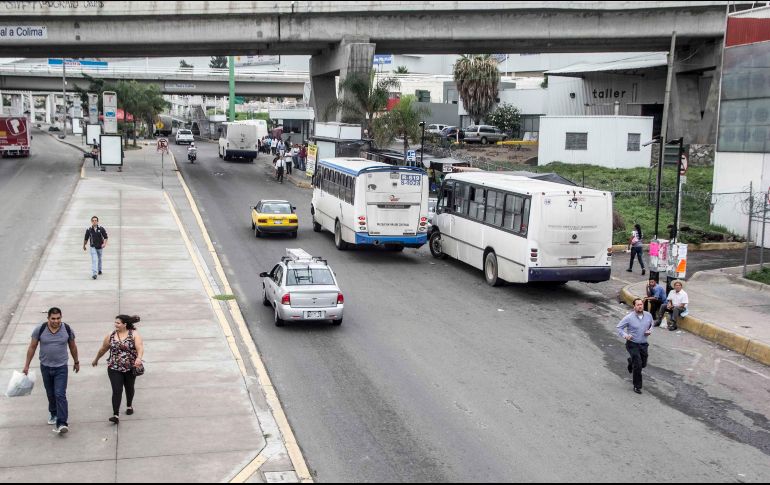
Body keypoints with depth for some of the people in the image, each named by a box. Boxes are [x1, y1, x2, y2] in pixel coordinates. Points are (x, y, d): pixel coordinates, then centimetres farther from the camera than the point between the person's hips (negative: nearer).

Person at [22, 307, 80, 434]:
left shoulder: (67, 329, -7)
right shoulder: (40, 329, -9)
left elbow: (73, 347, 7)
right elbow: (32, 347, 1)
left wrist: (76, 362, 16)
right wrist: (27, 365, 4)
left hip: (61, 367, -2)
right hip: (45, 367, 2)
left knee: (60, 395, -12)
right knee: (50, 394, 16)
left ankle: (61, 423, -14)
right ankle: (53, 413, 41)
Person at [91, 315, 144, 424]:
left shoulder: (134, 335, -9)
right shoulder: (111, 336, 1)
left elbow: (140, 347, -24)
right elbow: (103, 349, 15)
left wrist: (139, 358, -42)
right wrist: (96, 360, 25)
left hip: (130, 368, -1)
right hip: (114, 368, 1)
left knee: (129, 388, 18)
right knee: (117, 390, -10)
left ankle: (129, 405, 44)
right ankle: (116, 415, -12)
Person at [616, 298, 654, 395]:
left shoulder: (648, 315, -3)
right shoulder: (629, 318, -15)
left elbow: (651, 324, 17)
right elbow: (619, 327, -8)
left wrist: (650, 331, -3)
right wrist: (625, 335, -24)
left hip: (643, 344, 5)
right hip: (632, 344, -5)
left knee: (643, 364, 15)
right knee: (638, 365, -11)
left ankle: (631, 361, 50)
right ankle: (637, 386, 4)